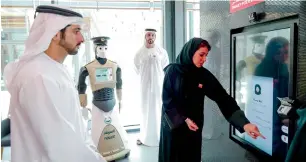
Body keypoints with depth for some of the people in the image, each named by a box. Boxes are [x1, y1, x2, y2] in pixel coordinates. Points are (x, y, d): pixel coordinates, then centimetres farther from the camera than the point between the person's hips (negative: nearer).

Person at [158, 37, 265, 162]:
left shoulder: (204, 75, -8)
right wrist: (184, 119, -17)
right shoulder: (173, 71, -13)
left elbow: (223, 98, -15)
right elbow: (167, 99, -12)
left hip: (194, 125, 2)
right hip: (172, 123, -2)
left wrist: (244, 123, -25)